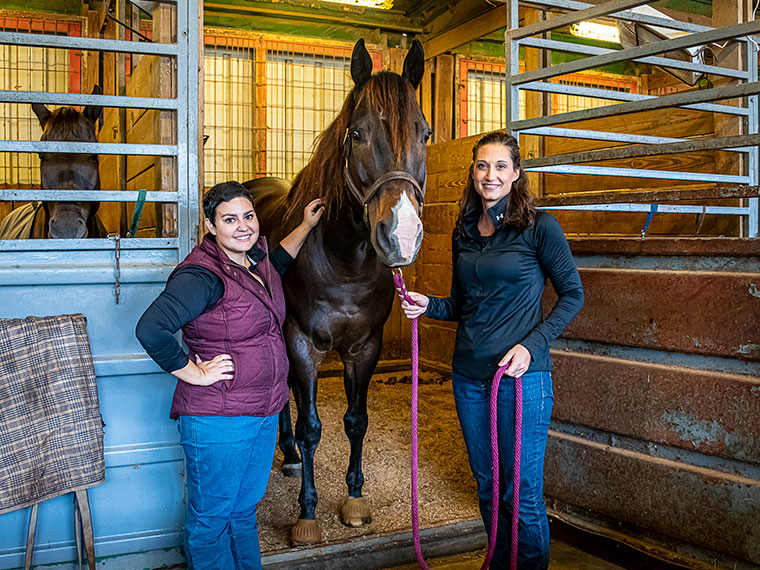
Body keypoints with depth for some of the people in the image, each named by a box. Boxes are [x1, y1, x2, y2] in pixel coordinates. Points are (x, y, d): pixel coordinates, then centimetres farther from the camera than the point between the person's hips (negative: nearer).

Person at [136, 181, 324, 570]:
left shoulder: (256, 257, 5)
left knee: (245, 509, 25)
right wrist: (194, 373, -23)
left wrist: (305, 227, 27)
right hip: (216, 420, -8)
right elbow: (151, 329, -34)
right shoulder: (203, 275, -22)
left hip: (265, 413, 8)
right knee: (211, 518, 11)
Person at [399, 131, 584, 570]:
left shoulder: (539, 227, -7)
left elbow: (572, 294, -5)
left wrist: (531, 346, -16)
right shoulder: (464, 233, 9)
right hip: (469, 377, 6)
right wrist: (428, 306, -4)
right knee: (487, 487, 18)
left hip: (522, 376, -5)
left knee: (522, 493, 3)